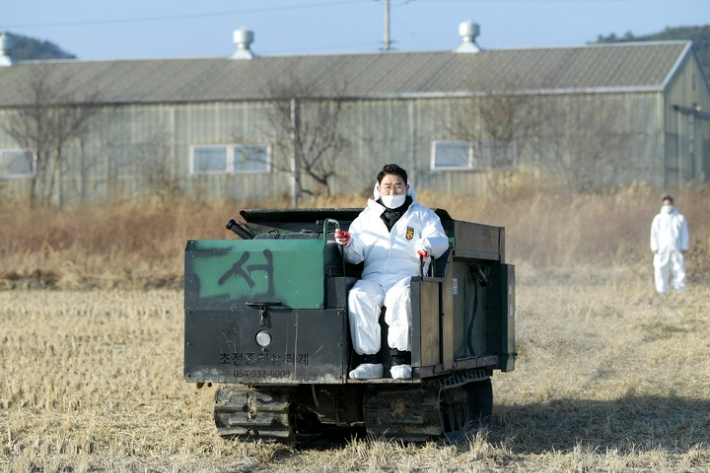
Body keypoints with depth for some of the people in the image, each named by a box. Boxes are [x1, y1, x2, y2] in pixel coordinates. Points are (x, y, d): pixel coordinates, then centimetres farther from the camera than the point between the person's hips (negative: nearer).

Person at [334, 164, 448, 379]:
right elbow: (355, 257, 18)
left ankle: (400, 358, -37)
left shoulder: (423, 215, 20)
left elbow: (441, 240, 3)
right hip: (373, 278, 2)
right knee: (358, 296, -32)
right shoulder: (366, 217, 25)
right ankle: (369, 360, -33)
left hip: (407, 277, -2)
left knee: (402, 295, -38)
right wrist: (348, 244, -5)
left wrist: (427, 245, -21)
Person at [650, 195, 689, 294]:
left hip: (676, 250, 0)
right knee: (661, 272, -5)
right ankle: (662, 291, 1)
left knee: (679, 270, -7)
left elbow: (685, 234, 10)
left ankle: (680, 292, -3)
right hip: (662, 251, 0)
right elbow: (654, 234, 5)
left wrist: (684, 248, -1)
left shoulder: (680, 218, 12)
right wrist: (655, 248, -6)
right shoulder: (658, 219, 11)